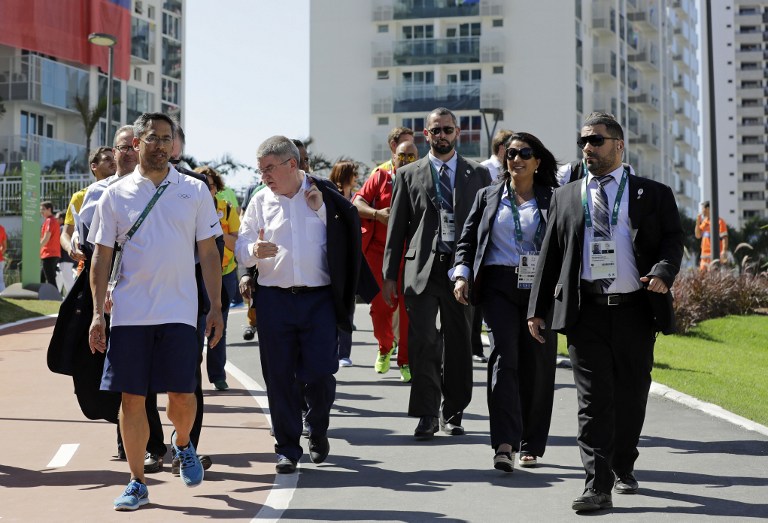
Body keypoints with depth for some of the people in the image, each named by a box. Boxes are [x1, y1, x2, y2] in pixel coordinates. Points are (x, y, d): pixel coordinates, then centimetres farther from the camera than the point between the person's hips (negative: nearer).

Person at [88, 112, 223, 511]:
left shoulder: (194, 192, 6)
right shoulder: (115, 195, 6)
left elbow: (208, 253, 7)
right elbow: (102, 256, 7)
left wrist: (216, 308, 2)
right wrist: (97, 313, 0)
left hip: (178, 312, 0)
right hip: (129, 312, 0)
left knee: (182, 394, -3)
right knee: (132, 398, 1)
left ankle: (182, 444, 31)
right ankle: (137, 483, 12)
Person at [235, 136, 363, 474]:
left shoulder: (324, 195, 4)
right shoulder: (260, 201, 9)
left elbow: (346, 239, -1)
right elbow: (241, 248, 6)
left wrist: (321, 210, -9)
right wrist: (254, 251, -16)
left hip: (319, 298, -2)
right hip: (274, 299, 2)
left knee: (319, 373, -4)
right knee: (280, 377, 3)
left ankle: (318, 431, 23)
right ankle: (287, 448, 14)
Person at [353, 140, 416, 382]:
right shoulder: (380, 177, 7)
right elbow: (357, 202, 1)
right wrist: (376, 213, -16)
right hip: (379, 251, 0)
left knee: (409, 308, -5)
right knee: (380, 305, 4)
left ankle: (406, 362, 2)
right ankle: (385, 347, 31)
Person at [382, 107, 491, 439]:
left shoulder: (478, 174, 10)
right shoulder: (409, 175, 8)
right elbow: (396, 228, 7)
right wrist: (389, 275, 2)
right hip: (422, 269, -1)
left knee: (459, 346, 7)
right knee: (423, 343, -8)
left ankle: (452, 414, 18)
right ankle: (426, 415, -2)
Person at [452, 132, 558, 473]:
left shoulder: (552, 201, 9)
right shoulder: (488, 197, 13)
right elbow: (467, 240, 13)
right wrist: (462, 274, -3)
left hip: (540, 288, 0)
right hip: (499, 286, 0)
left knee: (537, 365, 3)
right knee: (503, 356, -15)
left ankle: (531, 445, 16)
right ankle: (504, 444, -21)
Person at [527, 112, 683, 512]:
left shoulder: (652, 194, 8)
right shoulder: (565, 198, 13)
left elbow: (673, 238, 3)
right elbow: (549, 255, 12)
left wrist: (664, 271, -19)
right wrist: (537, 310, 7)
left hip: (635, 311, 0)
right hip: (586, 313, 0)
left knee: (631, 397, 10)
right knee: (594, 401, -6)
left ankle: (623, 467, 31)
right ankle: (598, 486, -8)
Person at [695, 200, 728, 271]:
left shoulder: (719, 221, -8)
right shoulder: (704, 222, 16)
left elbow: (724, 238, -12)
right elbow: (698, 235, 17)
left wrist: (724, 251, -21)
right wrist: (698, 222, 7)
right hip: (705, 255, 8)